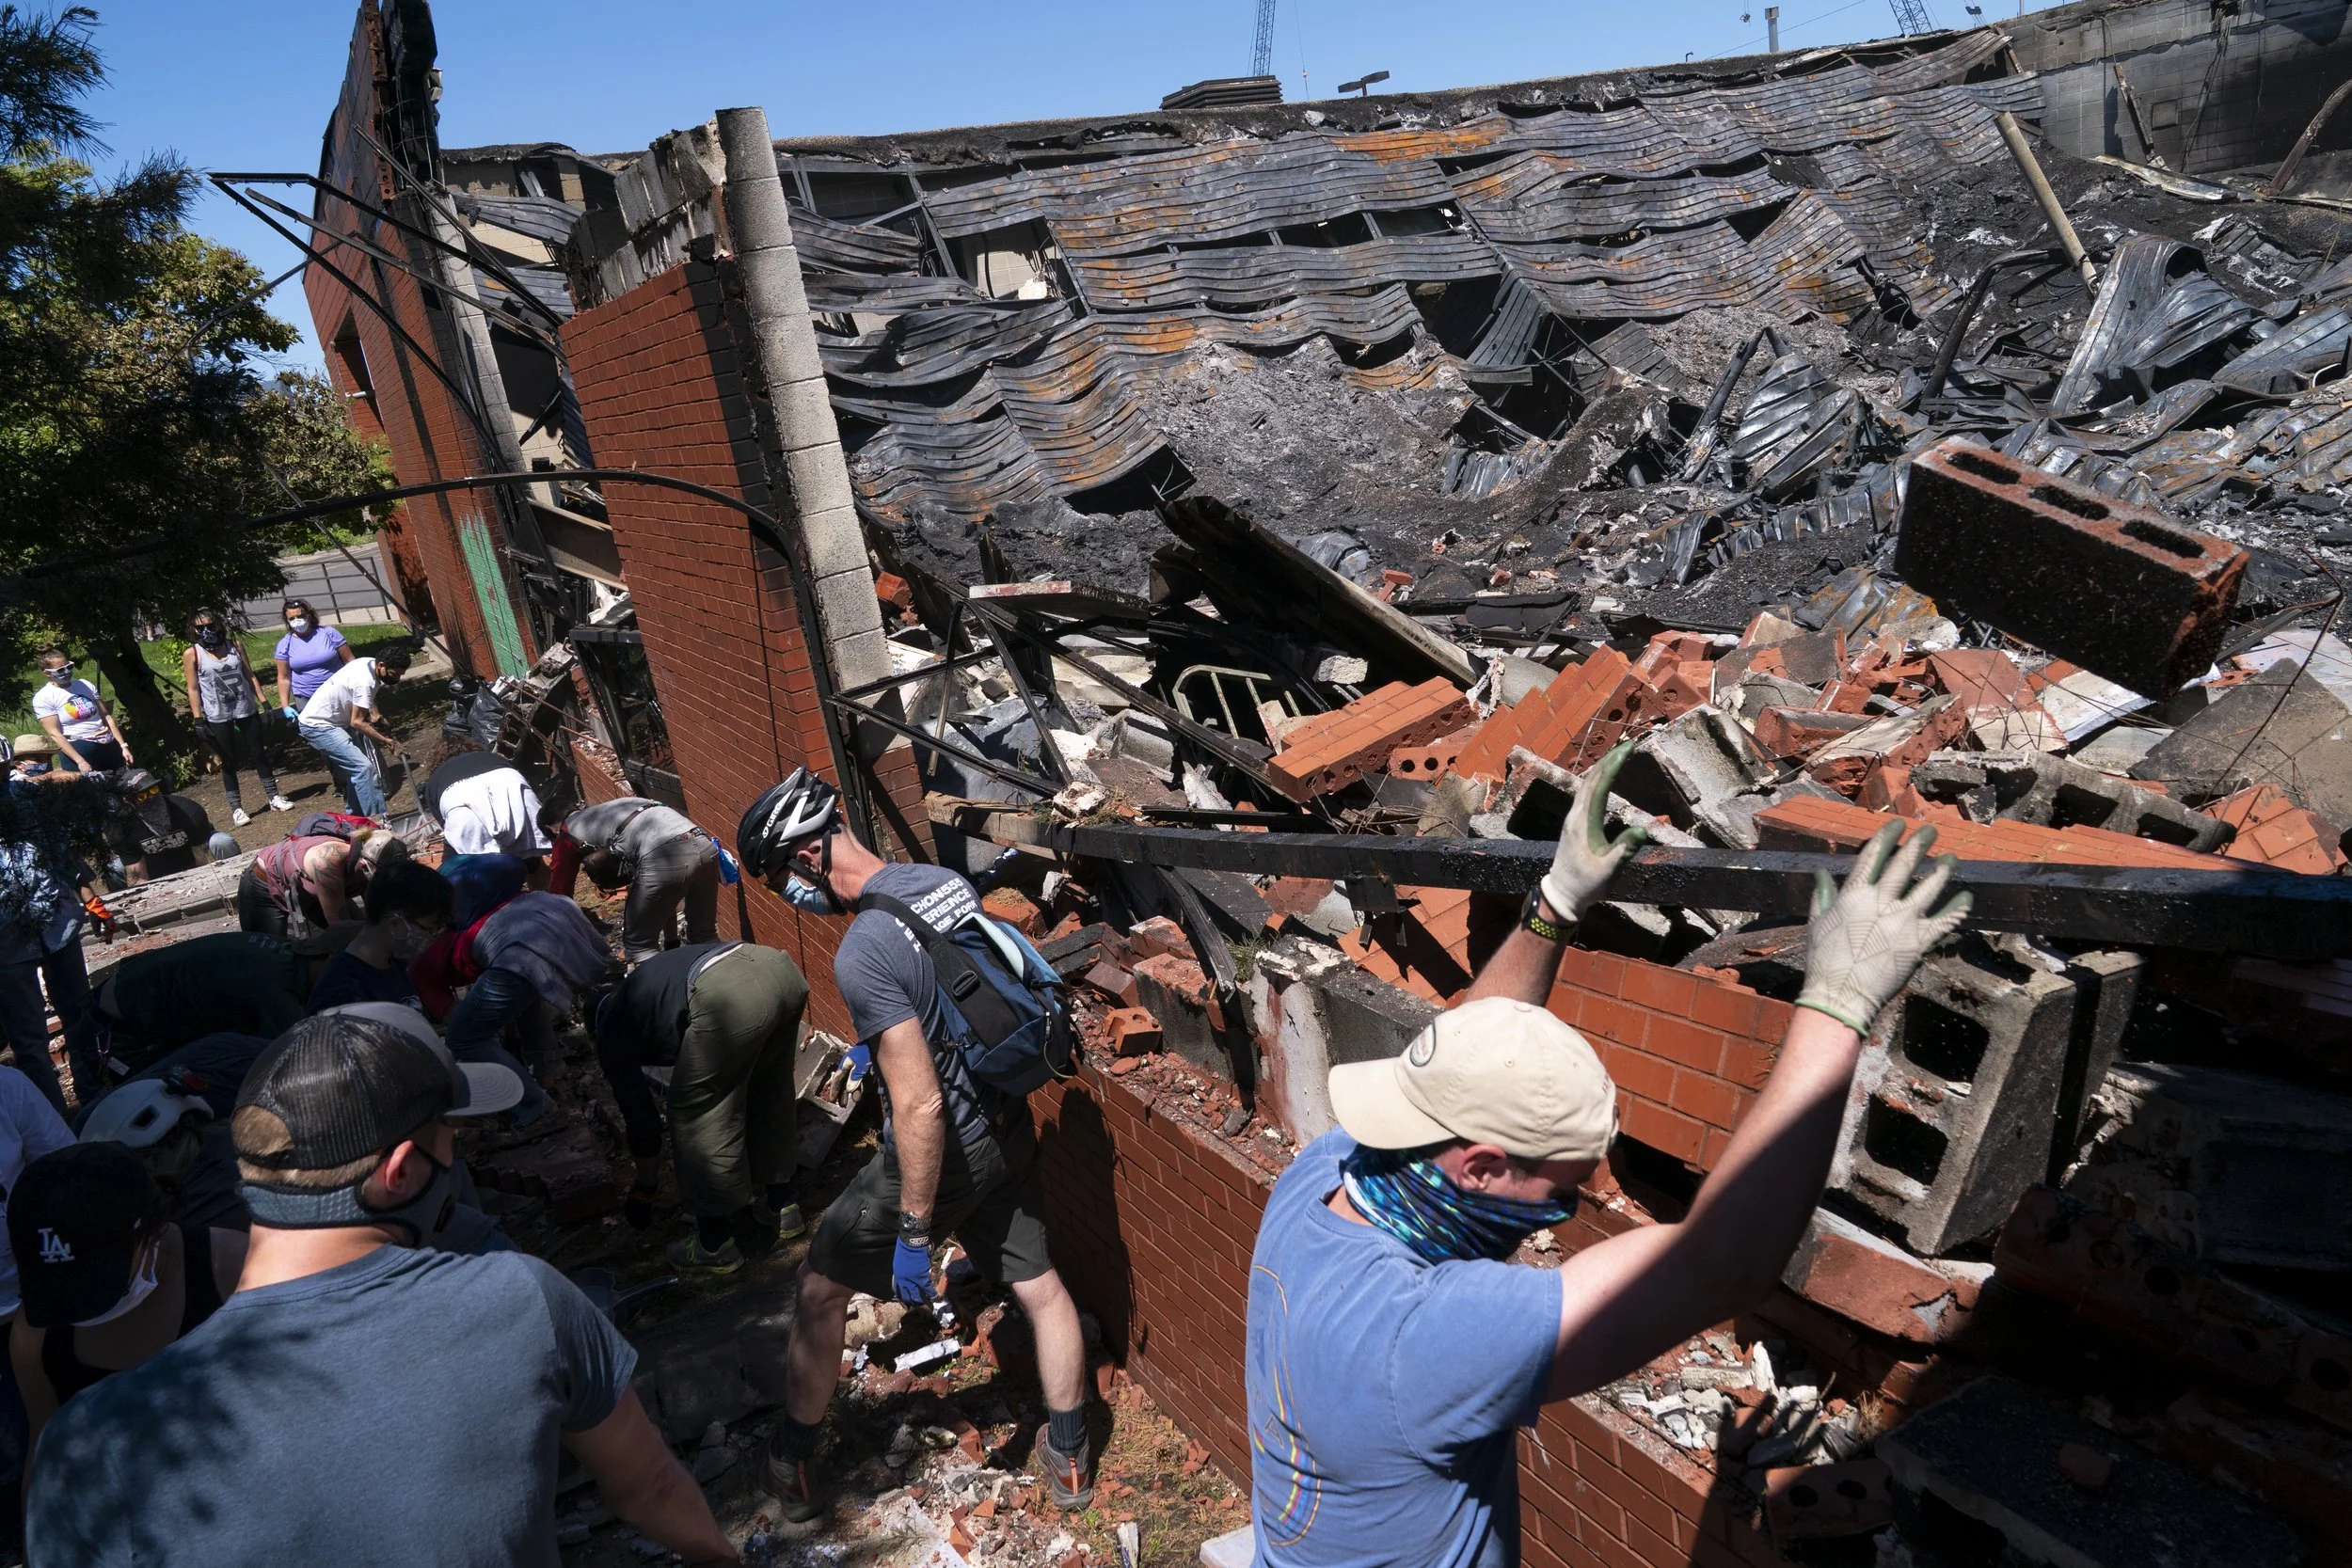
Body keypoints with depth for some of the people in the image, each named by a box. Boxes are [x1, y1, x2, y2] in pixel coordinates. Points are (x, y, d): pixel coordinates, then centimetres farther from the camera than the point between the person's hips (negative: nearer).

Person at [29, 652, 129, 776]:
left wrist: (123, 746, 3)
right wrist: (80, 761, -19)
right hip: (78, 750, -4)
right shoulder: (43, 697, -2)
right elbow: (54, 733, -10)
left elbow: (106, 717, 11)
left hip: (109, 746, 5)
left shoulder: (85, 685, 11)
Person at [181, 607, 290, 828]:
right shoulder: (192, 654, -5)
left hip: (247, 710, 2)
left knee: (259, 754, 10)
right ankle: (236, 809, 11)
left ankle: (274, 797, 22)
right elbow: (193, 689, -5)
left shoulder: (235, 645, 3)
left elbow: (250, 676, 7)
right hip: (217, 717, -2)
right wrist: (199, 720, -9)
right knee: (228, 762, 4)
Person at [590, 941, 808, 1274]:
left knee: (696, 1116, 13)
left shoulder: (612, 1030, 26)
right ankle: (781, 1207, 43)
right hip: (780, 969, 7)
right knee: (769, 1094, 28)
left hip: (728, 998, -7)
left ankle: (715, 1247, 26)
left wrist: (643, 1190, 45)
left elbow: (640, 1115, 29)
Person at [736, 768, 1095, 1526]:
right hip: (1008, 1130, 7)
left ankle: (793, 1465, 34)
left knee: (821, 1291, 16)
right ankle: (1069, 1457, 36)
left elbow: (920, 1107, -28)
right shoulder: (949, 882, -4)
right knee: (1040, 1286, 20)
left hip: (941, 1155, -7)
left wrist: (913, 1233, -19)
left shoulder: (863, 955, -28)